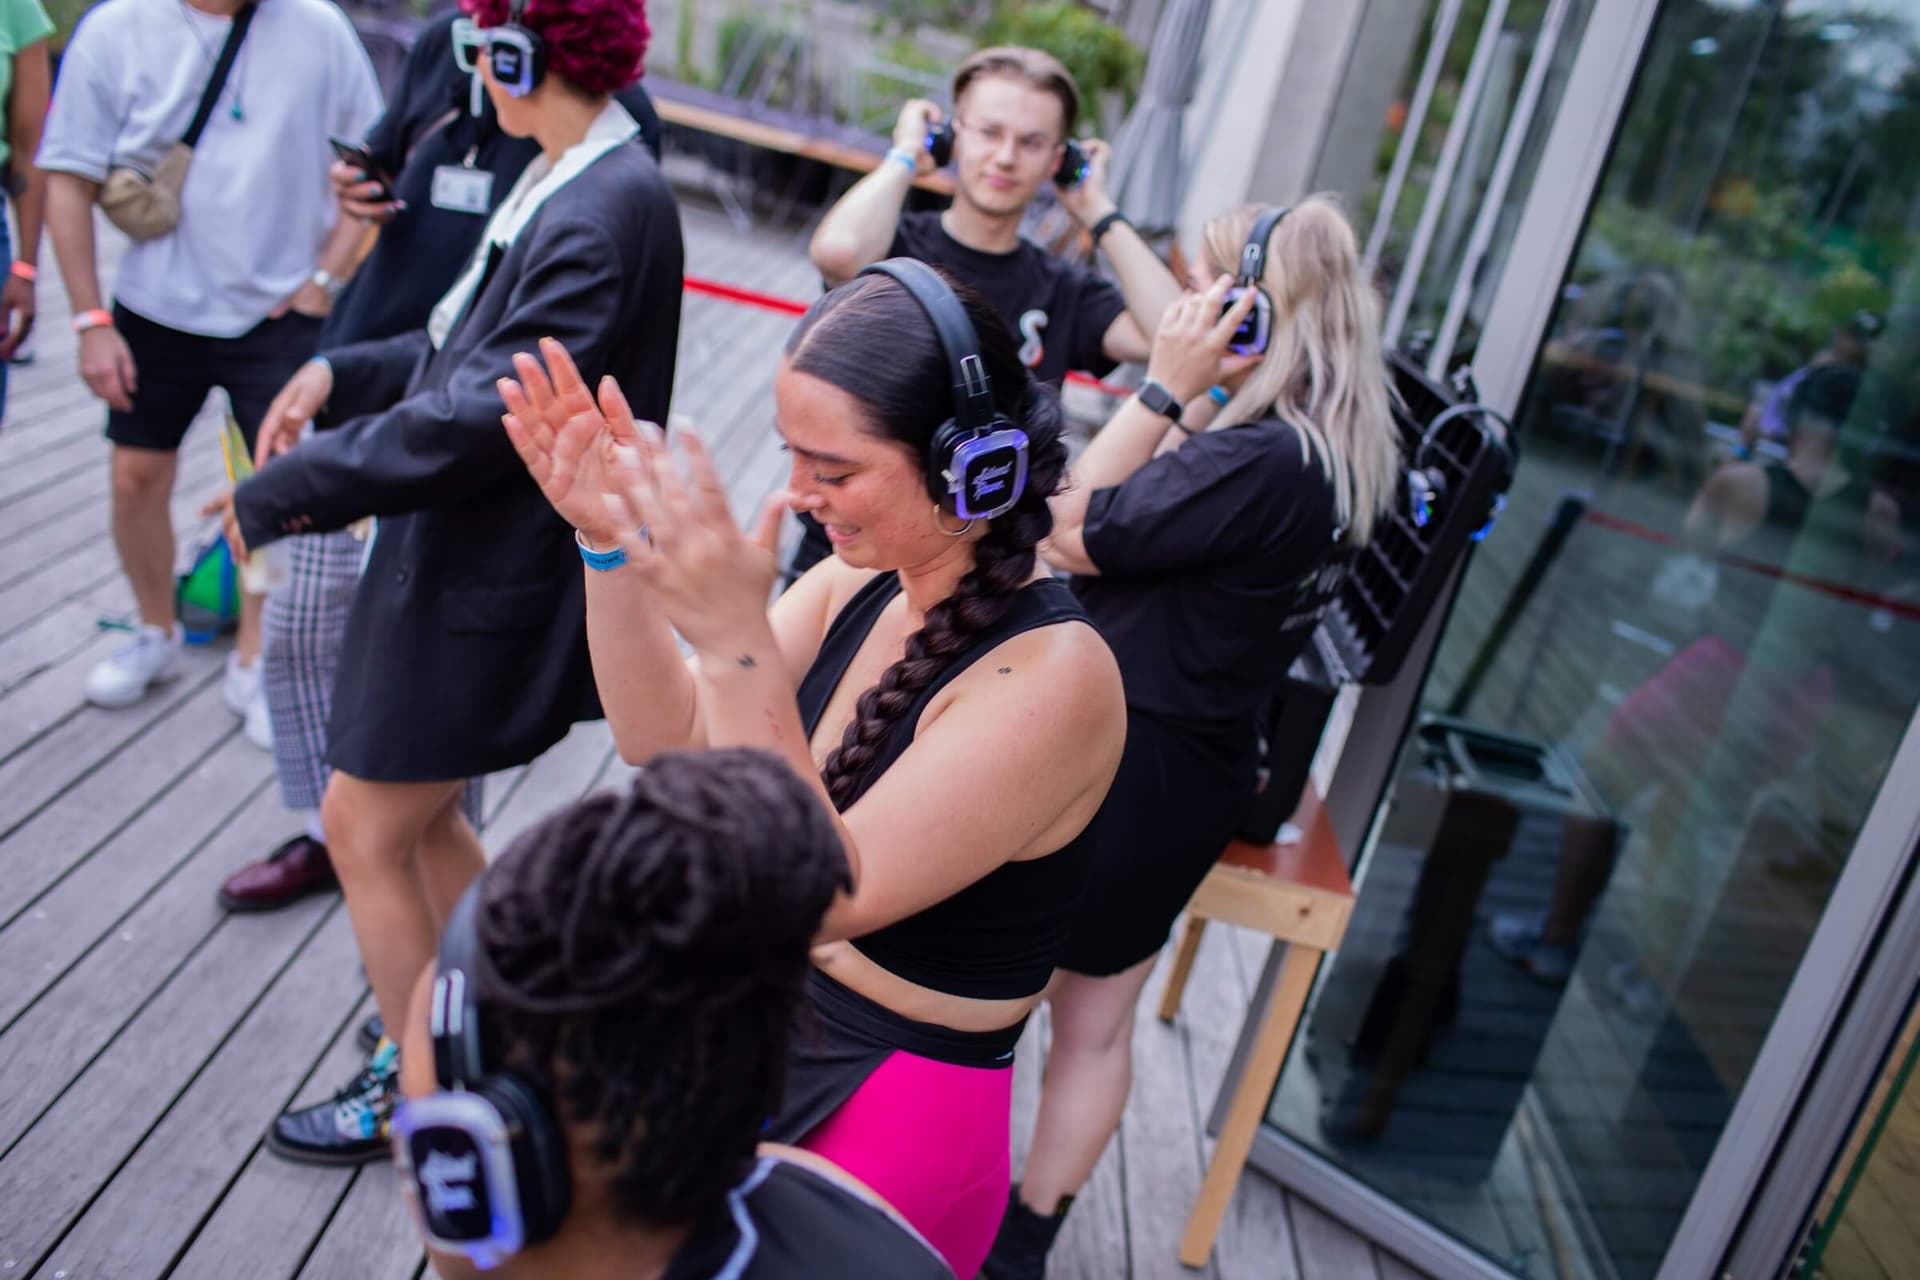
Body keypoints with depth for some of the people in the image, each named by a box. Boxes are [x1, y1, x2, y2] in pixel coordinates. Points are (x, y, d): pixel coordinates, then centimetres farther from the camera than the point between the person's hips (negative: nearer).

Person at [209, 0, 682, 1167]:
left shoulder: (602, 214, -25)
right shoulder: (569, 183, 6)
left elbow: (478, 416, -27)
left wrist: (283, 489, -18)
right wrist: (345, 372, 3)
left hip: (491, 583, -9)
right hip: (463, 554, 9)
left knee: (367, 831, 6)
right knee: (421, 816, 22)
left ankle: (420, 1101, 27)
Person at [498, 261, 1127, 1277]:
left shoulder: (1055, 673, -25)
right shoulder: (867, 576, -5)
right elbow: (669, 743, -3)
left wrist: (734, 639, -37)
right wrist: (611, 547, -15)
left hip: (885, 1112, -6)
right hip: (757, 1023, 7)